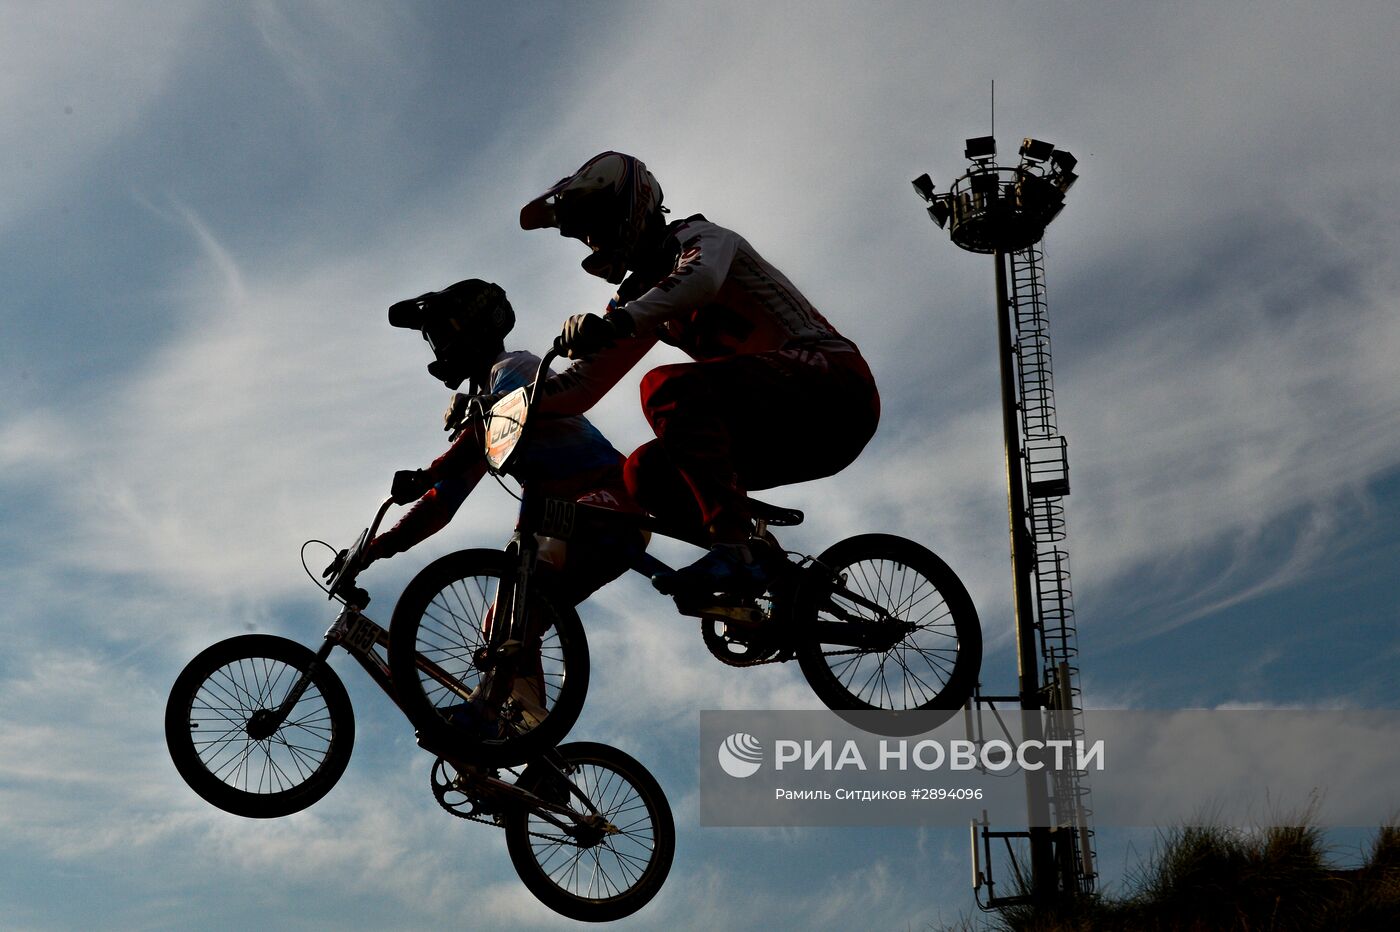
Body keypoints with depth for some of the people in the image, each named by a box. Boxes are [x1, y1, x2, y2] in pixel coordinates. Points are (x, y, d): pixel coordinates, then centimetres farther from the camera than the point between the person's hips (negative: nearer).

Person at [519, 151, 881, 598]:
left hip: (832, 381, -8)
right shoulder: (642, 294, 20)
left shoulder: (697, 238, -3)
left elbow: (701, 278, -30)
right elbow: (585, 381, 14)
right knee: (646, 474, -4)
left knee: (669, 389, -27)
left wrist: (617, 321, -44)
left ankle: (734, 552, -32)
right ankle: (767, 568, -4)